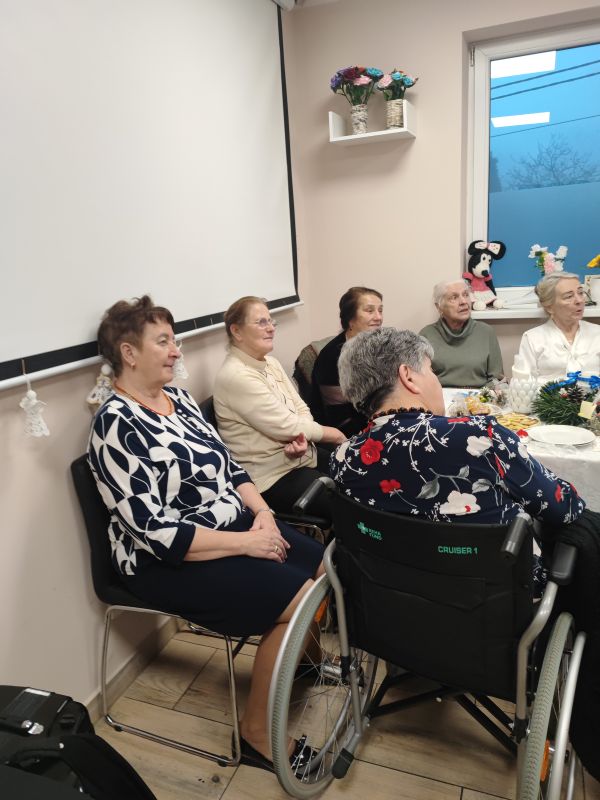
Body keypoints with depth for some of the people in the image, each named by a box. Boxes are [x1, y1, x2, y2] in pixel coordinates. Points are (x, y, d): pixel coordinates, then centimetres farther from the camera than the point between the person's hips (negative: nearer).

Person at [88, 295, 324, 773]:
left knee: (327, 570, 0)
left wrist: (262, 514, -6)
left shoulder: (177, 399, 7)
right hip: (169, 560, -8)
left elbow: (229, 467, 11)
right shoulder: (118, 426, -19)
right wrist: (245, 542, -21)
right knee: (298, 599, -18)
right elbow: (155, 533, -23)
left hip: (232, 525, 8)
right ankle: (258, 734, 2)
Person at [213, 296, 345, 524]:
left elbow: (301, 409, 5)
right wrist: (331, 434, -7)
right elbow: (286, 426, -21)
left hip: (302, 457, 9)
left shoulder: (270, 362, 7)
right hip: (271, 476, -9)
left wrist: (302, 438, -17)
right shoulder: (235, 376, -21)